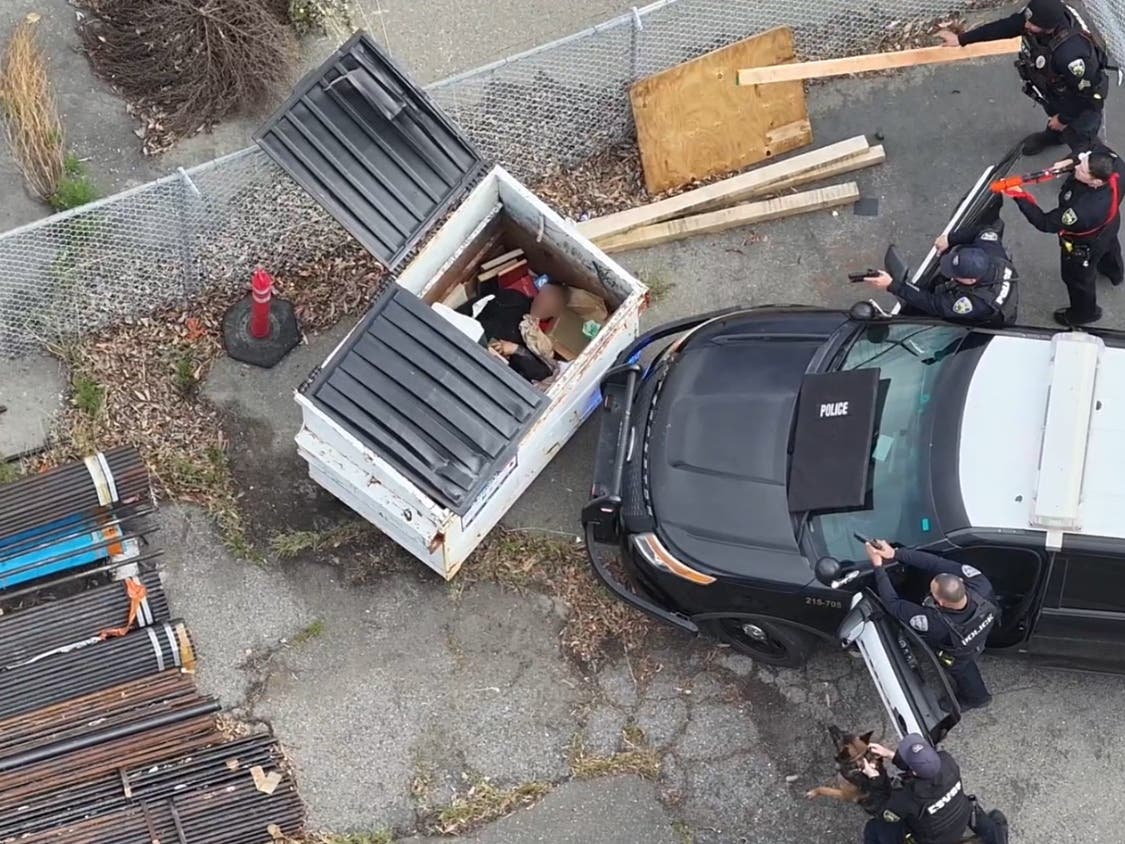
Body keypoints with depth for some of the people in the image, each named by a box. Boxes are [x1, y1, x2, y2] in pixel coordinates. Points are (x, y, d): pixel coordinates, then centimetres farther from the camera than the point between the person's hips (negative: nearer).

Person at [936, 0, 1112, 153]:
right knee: (1052, 112, 37)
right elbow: (1005, 26, -13)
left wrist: (1064, 119, -13)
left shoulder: (1070, 53, -48)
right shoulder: (1040, 14, -30)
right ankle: (1053, 135, 70)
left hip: (1081, 101, -8)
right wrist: (960, 39, -6)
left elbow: (1085, 93, -32)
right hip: (1054, 87, 8)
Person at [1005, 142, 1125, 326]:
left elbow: (1045, 223, -35)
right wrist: (1072, 160, -25)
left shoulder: (1082, 210, -52)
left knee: (1077, 278, 26)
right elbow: (1099, 149, -11)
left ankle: (1084, 312, 56)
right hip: (1108, 225, 6)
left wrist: (1019, 196, -33)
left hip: (1084, 245, -6)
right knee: (1109, 248, 40)